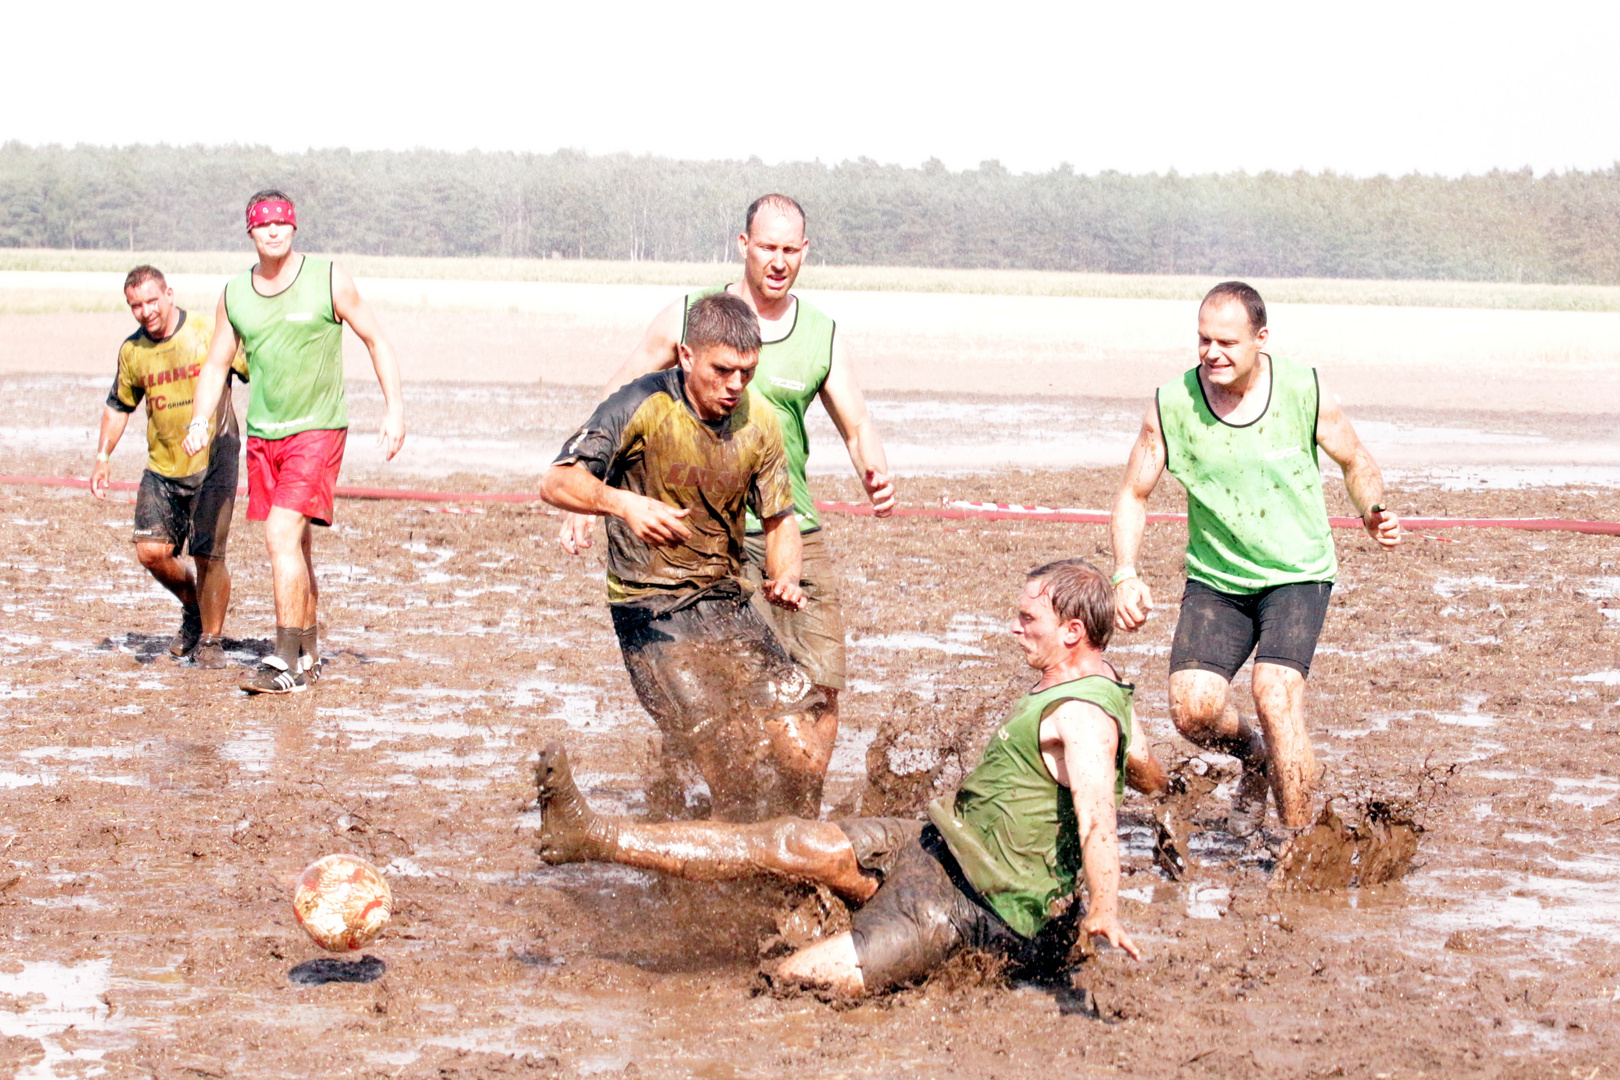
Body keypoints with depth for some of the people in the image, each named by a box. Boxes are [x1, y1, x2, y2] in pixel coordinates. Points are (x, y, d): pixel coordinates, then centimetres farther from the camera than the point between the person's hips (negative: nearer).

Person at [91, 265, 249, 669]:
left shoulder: (210, 333, -8)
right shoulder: (132, 351, 6)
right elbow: (119, 405, 21)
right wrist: (103, 457, 15)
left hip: (213, 463, -4)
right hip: (162, 468, 4)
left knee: (207, 555, -10)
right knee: (151, 550, -4)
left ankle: (210, 640, 10)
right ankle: (193, 608, 25)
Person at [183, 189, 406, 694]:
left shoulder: (329, 279, -6)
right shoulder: (234, 295, 5)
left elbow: (377, 341, 1)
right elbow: (217, 364, 14)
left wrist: (394, 410, -6)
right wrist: (200, 420, -2)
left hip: (317, 429, -5)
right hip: (263, 434, 5)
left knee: (282, 534, -18)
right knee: (294, 547, 11)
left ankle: (287, 662, -16)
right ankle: (309, 654, 23)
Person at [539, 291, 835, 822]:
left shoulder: (759, 423, 4)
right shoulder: (644, 406, -12)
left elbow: (779, 520, 12)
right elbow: (557, 482, -18)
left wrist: (785, 578, -9)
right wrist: (624, 504, -37)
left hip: (726, 600, 5)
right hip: (650, 606, -5)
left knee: (805, 752, -9)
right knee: (722, 741, -24)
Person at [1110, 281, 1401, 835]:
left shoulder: (1305, 393, -10)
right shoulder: (1171, 405, -9)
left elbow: (1356, 463, 8)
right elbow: (1133, 495, 1)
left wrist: (1374, 512, -9)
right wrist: (1125, 575, -11)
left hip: (1296, 574, -2)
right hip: (1215, 577, 2)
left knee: (1276, 695, -23)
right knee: (1192, 709, -15)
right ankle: (1255, 753, 22)